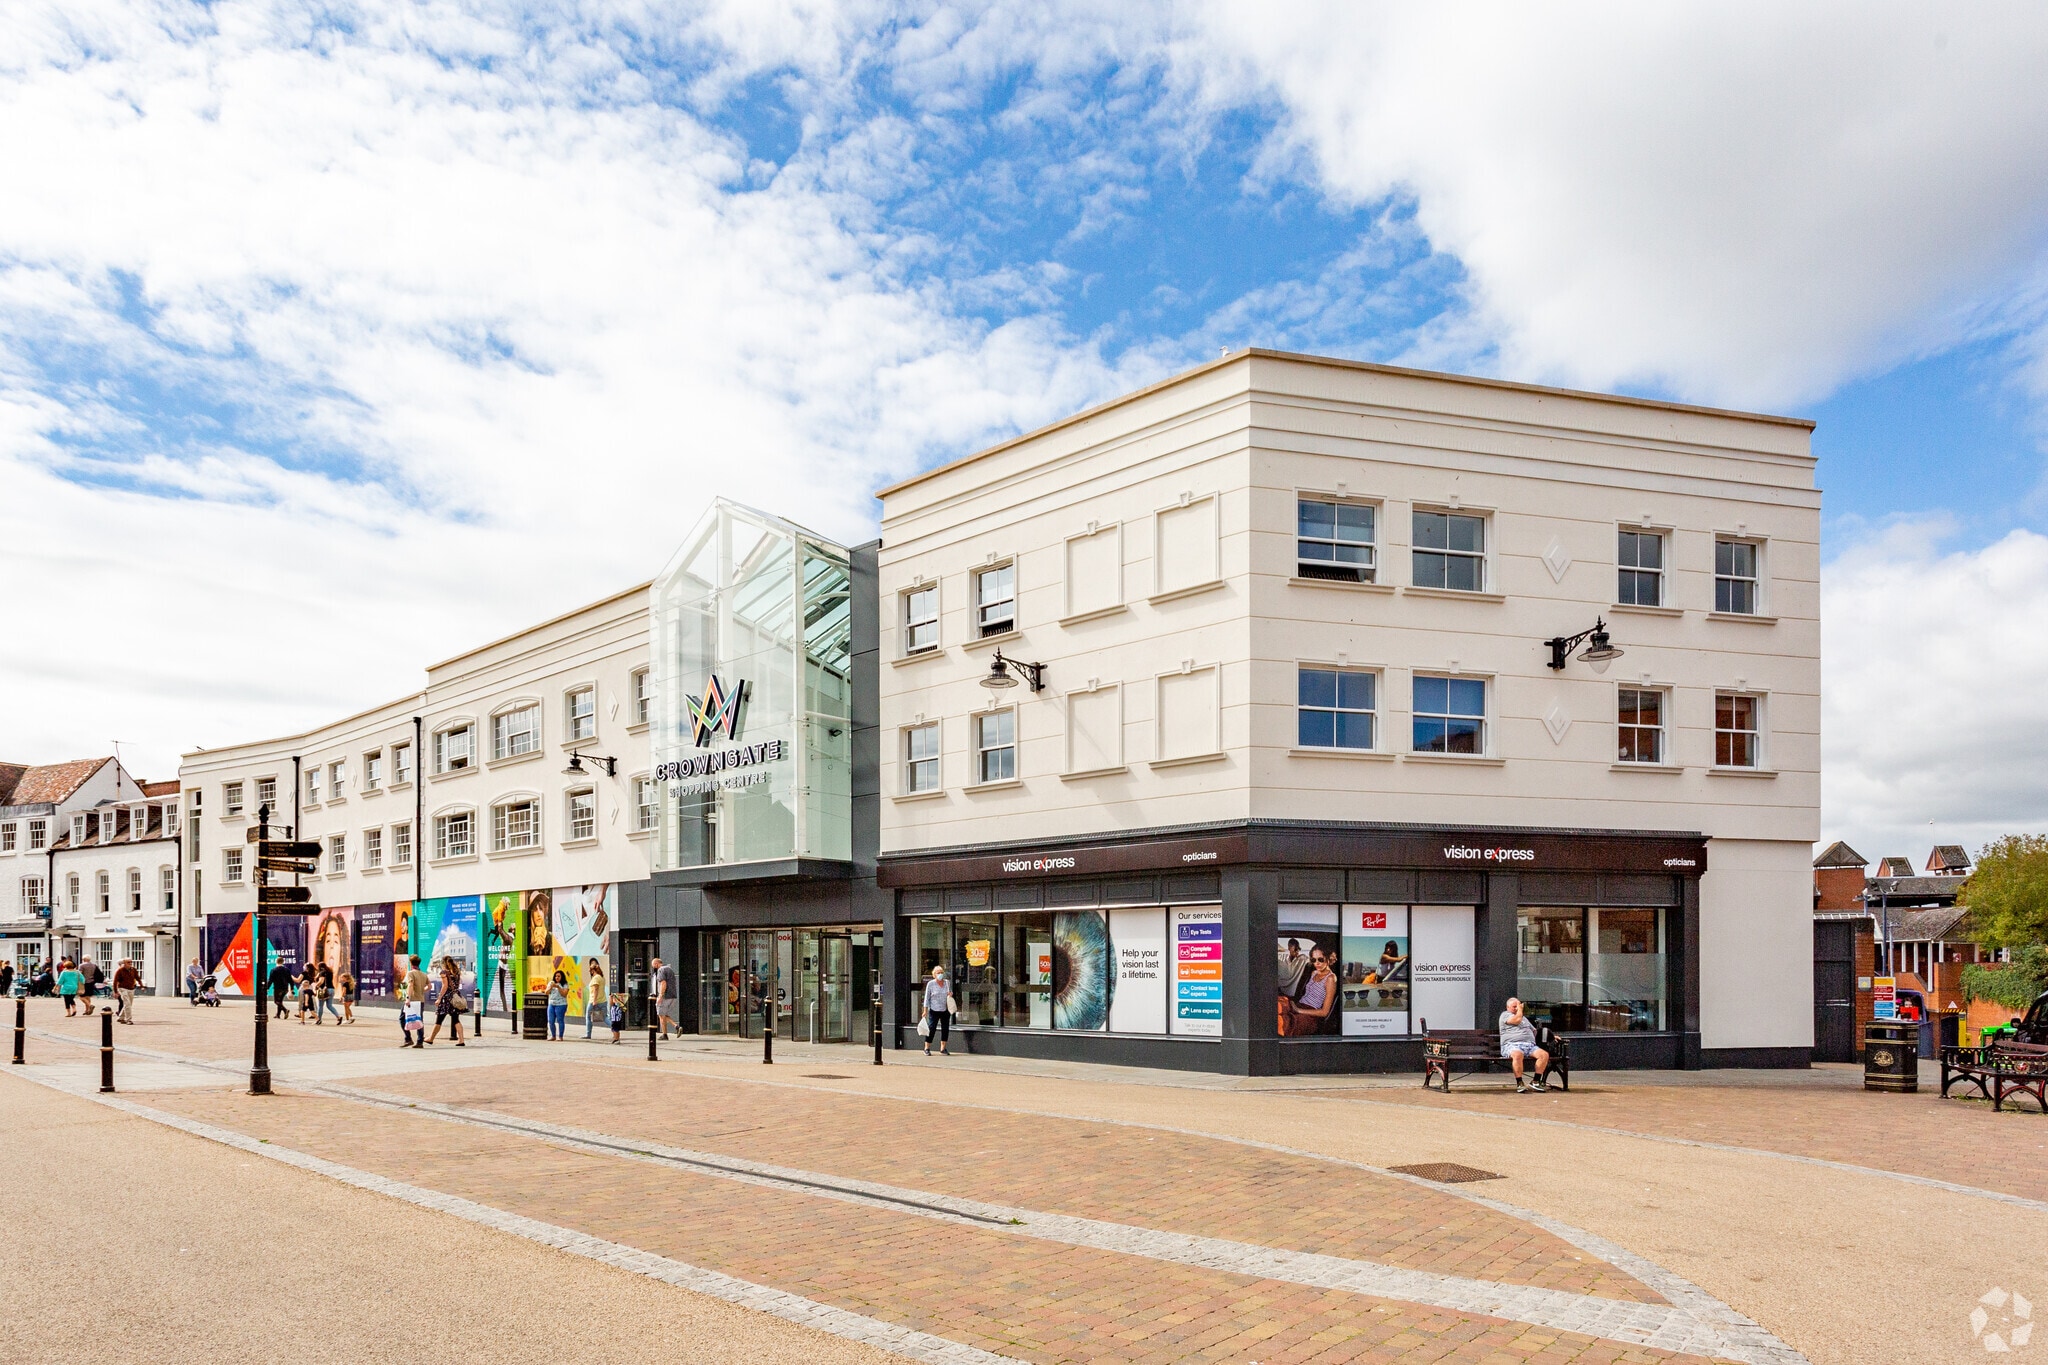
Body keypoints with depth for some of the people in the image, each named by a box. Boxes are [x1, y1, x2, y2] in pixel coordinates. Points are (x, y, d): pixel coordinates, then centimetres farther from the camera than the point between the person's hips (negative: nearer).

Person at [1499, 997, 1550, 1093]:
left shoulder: (1524, 1018, 34)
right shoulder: (1505, 1015, 12)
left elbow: (1534, 1030, 38)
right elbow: (1517, 1020, -7)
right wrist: (1520, 1008, 9)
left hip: (1530, 1045, 6)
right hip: (1512, 1045, -6)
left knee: (1545, 1055, -22)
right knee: (1518, 1054, -41)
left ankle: (1536, 1082, -17)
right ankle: (1519, 1083, -32)